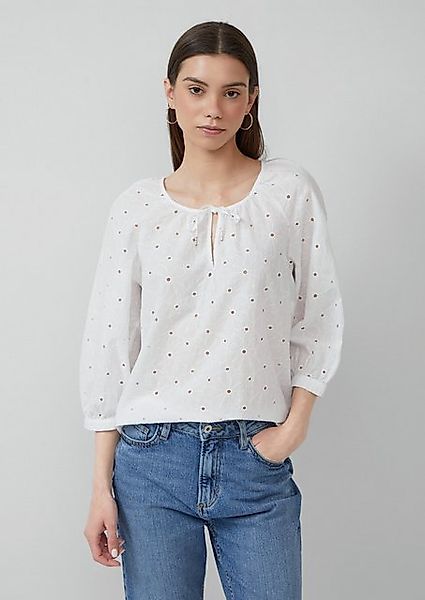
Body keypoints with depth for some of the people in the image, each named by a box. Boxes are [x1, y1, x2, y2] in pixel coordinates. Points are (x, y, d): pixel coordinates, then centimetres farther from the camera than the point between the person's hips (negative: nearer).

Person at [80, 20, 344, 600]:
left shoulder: (291, 190, 1)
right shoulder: (136, 206, 2)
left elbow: (319, 320, 5)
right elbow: (108, 346, 3)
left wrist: (293, 426, -5)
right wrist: (102, 485, 1)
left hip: (257, 463, 0)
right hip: (151, 459, 1)